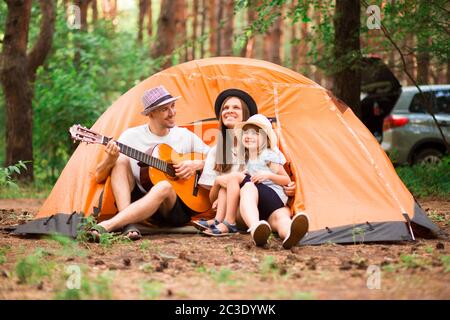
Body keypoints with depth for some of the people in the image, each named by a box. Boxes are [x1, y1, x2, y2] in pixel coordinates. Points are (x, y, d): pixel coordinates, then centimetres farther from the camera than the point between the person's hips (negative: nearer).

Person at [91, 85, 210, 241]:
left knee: (164, 187, -35)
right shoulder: (132, 136, 1)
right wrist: (110, 159, -24)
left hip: (178, 209, -1)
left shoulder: (185, 136, 6)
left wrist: (196, 165, -6)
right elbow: (99, 177, -2)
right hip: (138, 201, 1)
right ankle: (127, 224, -38)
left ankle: (107, 226, -45)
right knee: (121, 160, -21)